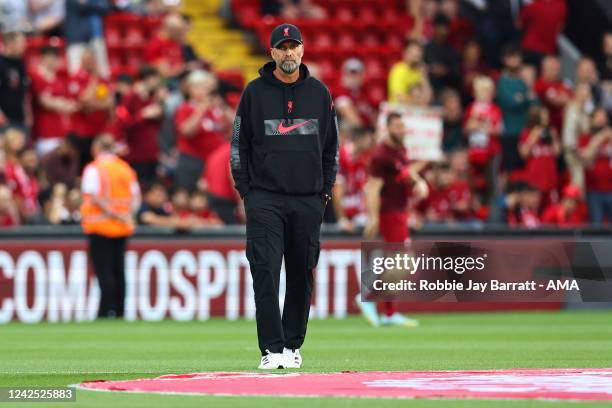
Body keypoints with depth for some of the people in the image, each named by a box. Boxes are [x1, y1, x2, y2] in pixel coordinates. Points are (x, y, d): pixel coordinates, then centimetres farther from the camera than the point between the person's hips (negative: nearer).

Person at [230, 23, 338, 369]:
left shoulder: (319, 93, 9)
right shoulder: (255, 92, 3)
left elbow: (331, 145, 15)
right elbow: (240, 144, 6)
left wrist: (326, 190, 7)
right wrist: (245, 191, -1)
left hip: (308, 200, 3)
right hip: (265, 199, -2)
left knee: (302, 274, 6)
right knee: (265, 273, -11)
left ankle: (292, 345, 16)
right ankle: (272, 349, -11)